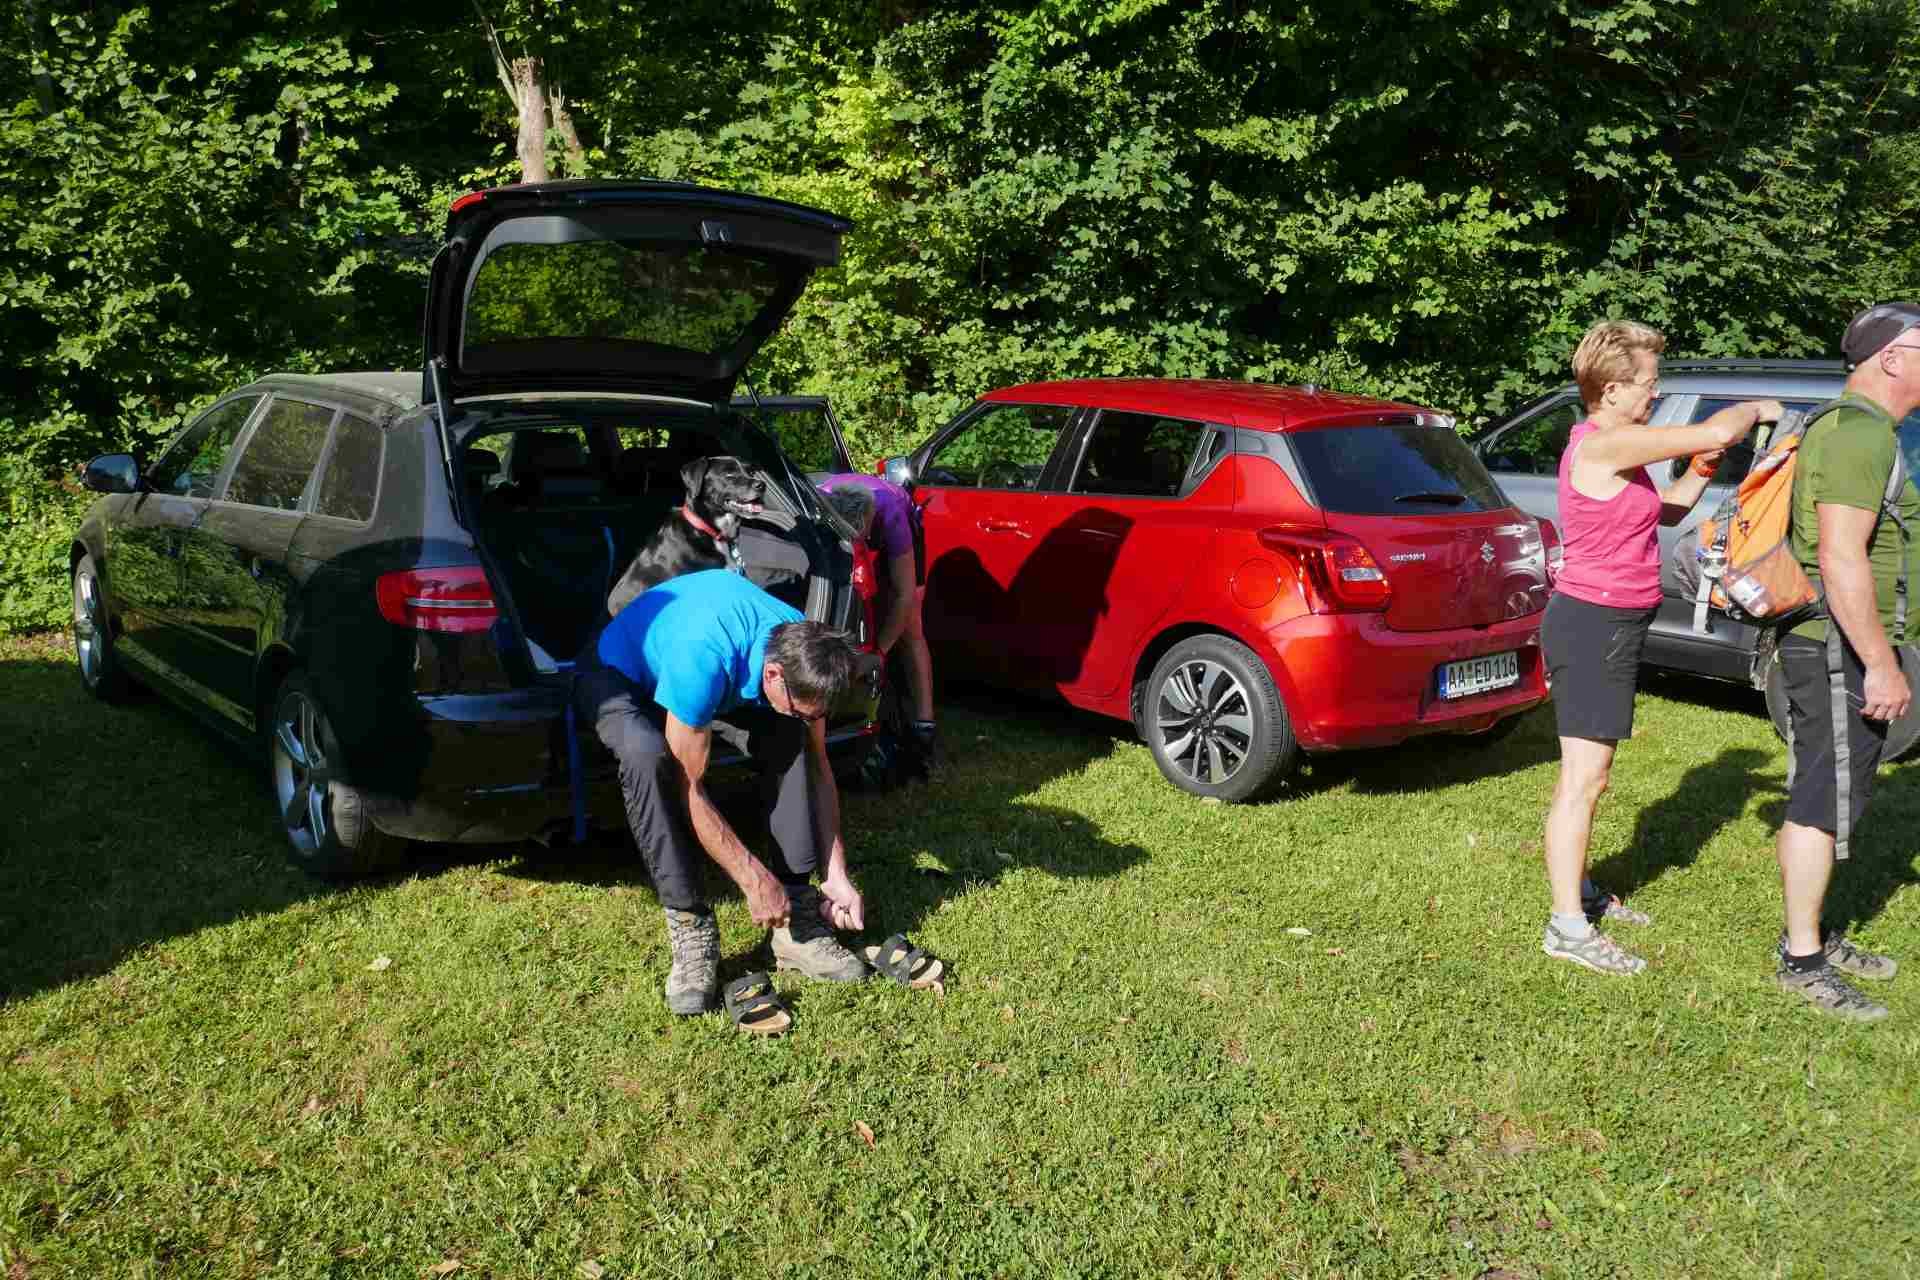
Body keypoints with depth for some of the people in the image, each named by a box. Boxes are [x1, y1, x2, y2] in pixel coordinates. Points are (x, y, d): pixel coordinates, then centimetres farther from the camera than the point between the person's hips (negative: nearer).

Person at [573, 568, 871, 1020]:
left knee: (789, 741, -20)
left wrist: (837, 875, -15)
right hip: (615, 674, -5)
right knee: (647, 754, -38)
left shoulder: (802, 651, -23)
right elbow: (688, 788, -33)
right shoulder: (703, 660, -43)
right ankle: (691, 929, -27)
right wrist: (755, 881, -29)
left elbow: (817, 768, -11)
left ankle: (798, 920, -14)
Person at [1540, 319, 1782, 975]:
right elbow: (1715, 431, -25)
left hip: (1609, 625, 11)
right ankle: (1568, 927, -4)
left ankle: (1579, 891, 30)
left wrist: (1704, 467, 5)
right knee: (1584, 779, -8)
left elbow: (1668, 511, 22)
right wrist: (1754, 409, -4)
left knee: (1589, 773, 18)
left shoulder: (1611, 446, 13)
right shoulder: (1604, 444, -20)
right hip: (1593, 626, -11)